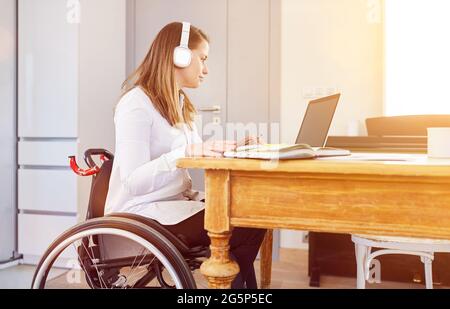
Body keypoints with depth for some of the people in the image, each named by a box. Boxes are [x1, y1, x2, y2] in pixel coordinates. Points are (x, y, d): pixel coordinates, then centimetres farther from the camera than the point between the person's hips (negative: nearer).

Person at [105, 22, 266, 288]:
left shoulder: (180, 103, 14)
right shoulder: (136, 104, -14)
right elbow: (133, 182, -23)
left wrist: (232, 148, -1)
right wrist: (186, 153, -34)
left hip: (177, 201, 9)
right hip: (142, 214, -8)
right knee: (248, 226, -21)